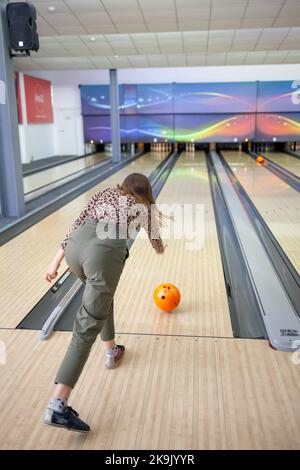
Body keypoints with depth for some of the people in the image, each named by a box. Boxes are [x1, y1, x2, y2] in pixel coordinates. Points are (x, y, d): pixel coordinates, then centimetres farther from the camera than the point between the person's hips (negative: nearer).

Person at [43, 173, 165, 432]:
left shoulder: (104, 193, 30)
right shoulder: (146, 206, 25)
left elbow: (76, 226, 19)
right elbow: (157, 243, 38)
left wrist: (56, 261, 18)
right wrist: (161, 249, 63)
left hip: (76, 246, 5)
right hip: (105, 255, -5)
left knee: (102, 295, 33)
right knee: (86, 329, -4)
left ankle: (111, 351, 49)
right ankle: (58, 406, -9)